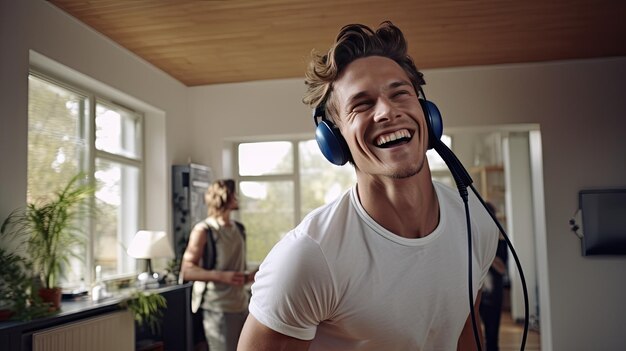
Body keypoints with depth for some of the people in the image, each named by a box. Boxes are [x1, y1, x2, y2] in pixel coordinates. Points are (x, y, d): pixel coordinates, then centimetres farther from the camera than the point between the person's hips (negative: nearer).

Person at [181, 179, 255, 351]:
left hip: (241, 305, 7)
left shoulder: (239, 229, 12)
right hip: (218, 308, -7)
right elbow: (187, 270, -13)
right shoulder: (203, 230, -8)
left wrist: (249, 276, 3)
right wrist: (221, 276, -24)